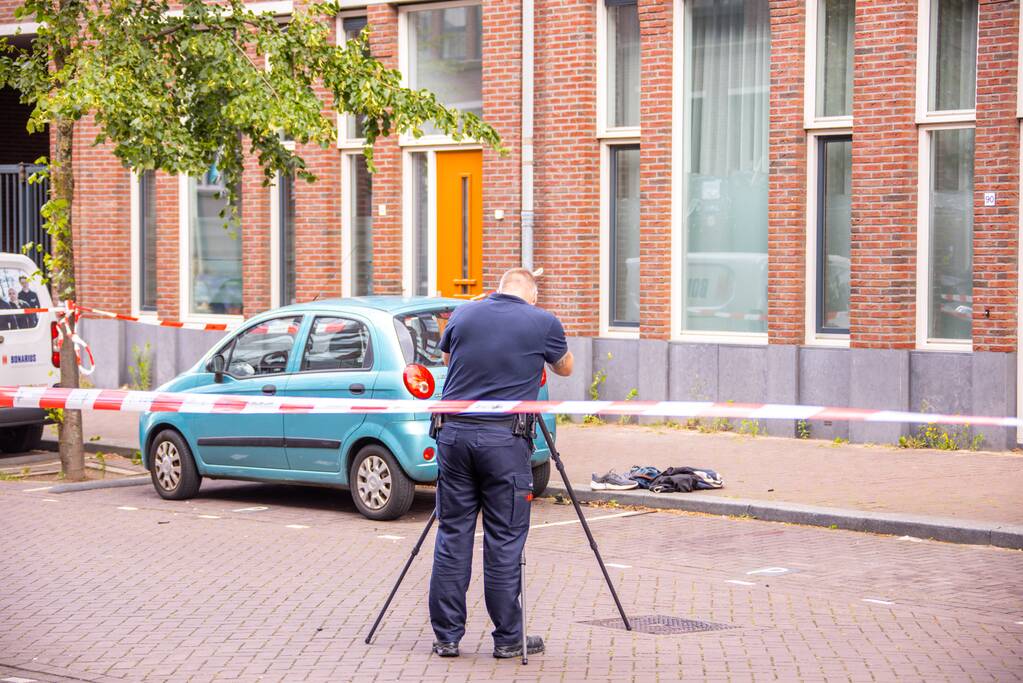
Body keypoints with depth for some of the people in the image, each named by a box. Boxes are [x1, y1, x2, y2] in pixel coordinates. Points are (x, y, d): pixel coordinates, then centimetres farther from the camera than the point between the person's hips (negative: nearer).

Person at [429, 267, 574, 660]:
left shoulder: (463, 315, 8)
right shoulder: (543, 322, 1)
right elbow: (565, 368, 19)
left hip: (454, 432, 3)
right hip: (505, 439, -3)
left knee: (452, 536, 7)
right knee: (504, 541, 2)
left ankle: (446, 635, 10)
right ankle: (508, 639, 8)